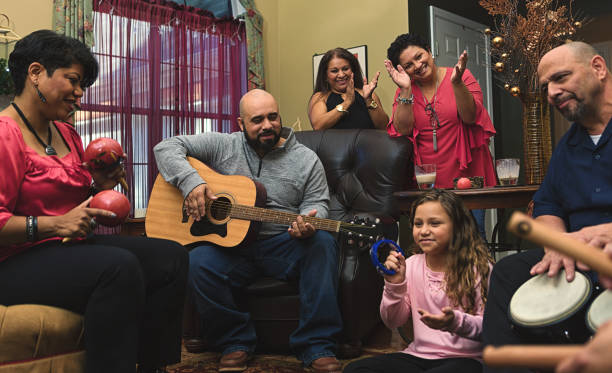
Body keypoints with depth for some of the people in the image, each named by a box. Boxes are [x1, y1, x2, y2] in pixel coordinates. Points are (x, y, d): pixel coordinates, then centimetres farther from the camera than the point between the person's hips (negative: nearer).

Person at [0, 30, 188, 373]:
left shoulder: (67, 134, 17)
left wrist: (99, 187, 6)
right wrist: (53, 224, -25)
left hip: (71, 245, 9)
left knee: (171, 257, -6)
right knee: (119, 266, -34)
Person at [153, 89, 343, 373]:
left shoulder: (306, 160, 7)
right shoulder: (222, 146, 5)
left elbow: (316, 203, 7)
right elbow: (167, 147, 3)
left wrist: (308, 221, -18)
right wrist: (191, 181, -15)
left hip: (282, 246, 0)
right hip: (229, 246, 0)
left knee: (323, 243, -30)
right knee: (198, 263, -31)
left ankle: (317, 346, -22)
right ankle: (235, 343, -7)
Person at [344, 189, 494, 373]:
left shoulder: (478, 268, -6)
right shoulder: (410, 265, 6)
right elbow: (393, 322, 9)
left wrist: (455, 322, -25)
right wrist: (395, 285, -8)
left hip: (463, 358, -4)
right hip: (418, 355, 4)